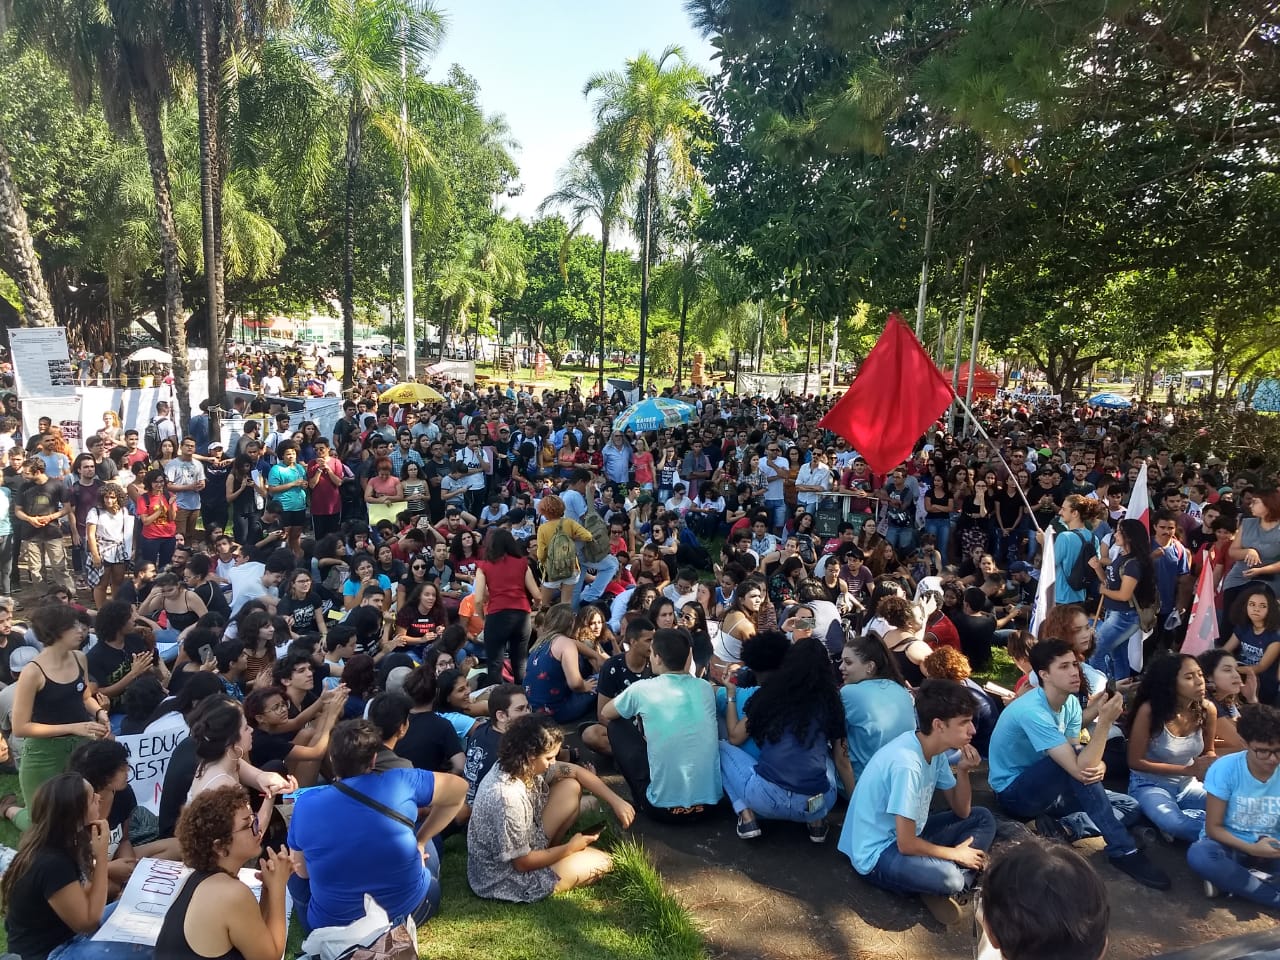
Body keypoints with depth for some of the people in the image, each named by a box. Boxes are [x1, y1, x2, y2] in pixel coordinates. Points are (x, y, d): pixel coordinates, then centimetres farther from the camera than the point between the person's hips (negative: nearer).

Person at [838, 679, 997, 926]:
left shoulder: (934, 749, -3)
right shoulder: (907, 764, -30)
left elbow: (962, 811, 7)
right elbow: (906, 845, -25)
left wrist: (963, 772, -11)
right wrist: (954, 854, -10)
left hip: (908, 835, 9)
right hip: (879, 853, -9)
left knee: (983, 818, 7)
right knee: (948, 877, -32)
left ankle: (957, 878, -6)